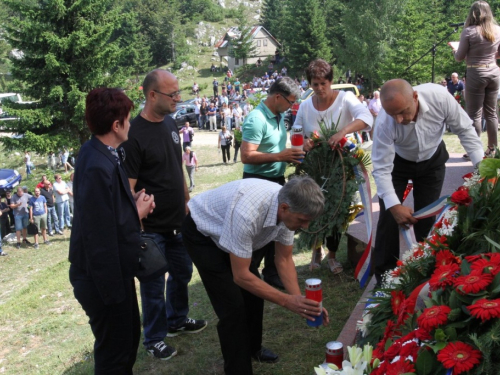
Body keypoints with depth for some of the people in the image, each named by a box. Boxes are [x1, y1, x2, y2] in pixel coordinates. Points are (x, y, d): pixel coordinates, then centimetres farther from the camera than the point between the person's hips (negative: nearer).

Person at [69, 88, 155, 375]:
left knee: (130, 336, 27)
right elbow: (99, 235, -31)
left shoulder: (103, 155, 2)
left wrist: (133, 204, -3)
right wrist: (137, 214, -16)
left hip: (116, 271, 9)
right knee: (115, 351, 12)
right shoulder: (98, 167, -29)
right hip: (105, 278, -9)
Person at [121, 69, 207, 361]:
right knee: (154, 284, 8)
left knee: (182, 271, 21)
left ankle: (177, 320, 45)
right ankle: (154, 339, 29)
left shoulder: (170, 123, 3)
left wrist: (187, 201, 15)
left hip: (178, 220, 7)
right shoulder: (135, 135, -20)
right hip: (152, 227, -7)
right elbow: (128, 188, -19)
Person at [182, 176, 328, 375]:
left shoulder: (287, 209, -20)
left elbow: (284, 260, -8)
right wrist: (286, 301, -34)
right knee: (232, 305, -9)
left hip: (228, 231, 7)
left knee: (255, 290, 12)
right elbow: (241, 276, -33)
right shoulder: (247, 214, -43)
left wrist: (299, 299, -19)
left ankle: (252, 348, 37)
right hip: (202, 232, -7)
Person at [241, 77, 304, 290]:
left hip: (277, 179, 9)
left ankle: (272, 273, 31)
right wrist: (279, 156, -28)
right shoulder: (256, 119, -21)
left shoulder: (279, 116, 7)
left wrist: (291, 154, 3)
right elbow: (246, 156, -27)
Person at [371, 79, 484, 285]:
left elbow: (464, 129, -18)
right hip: (397, 162, -1)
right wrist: (394, 205, -39)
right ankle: (383, 276, 10)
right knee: (389, 216, -5)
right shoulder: (384, 123, -37)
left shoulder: (440, 97, -35)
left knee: (426, 217, 4)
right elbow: (381, 169, -30)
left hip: (432, 160, 2)